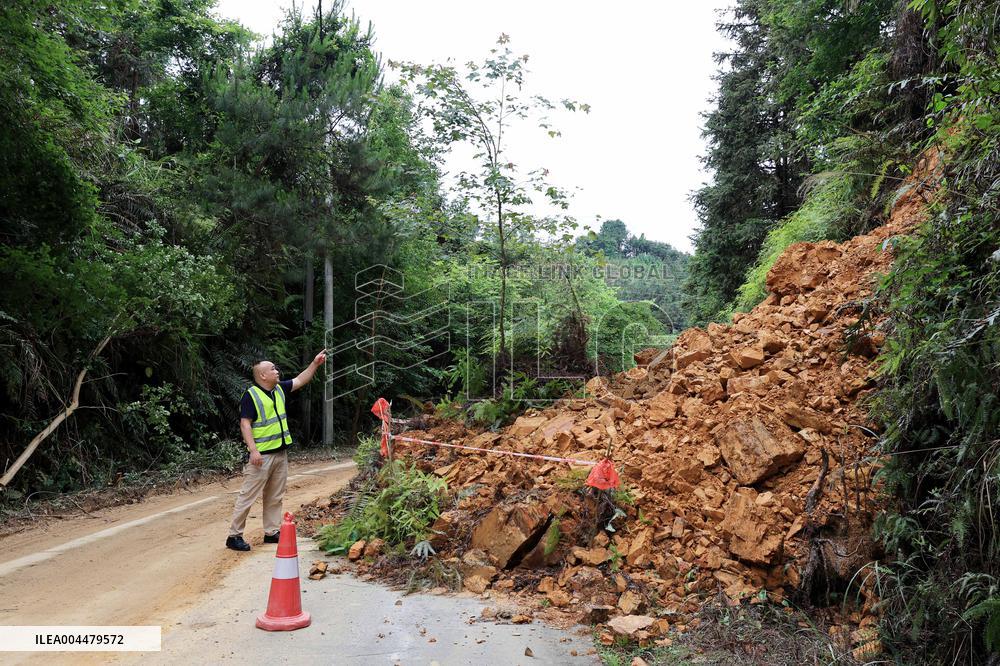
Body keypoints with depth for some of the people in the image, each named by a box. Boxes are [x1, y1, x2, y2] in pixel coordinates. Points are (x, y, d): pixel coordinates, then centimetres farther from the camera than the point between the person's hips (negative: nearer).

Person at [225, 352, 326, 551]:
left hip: (281, 453, 8)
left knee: (275, 497, 13)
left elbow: (300, 380, 20)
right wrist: (253, 450, -23)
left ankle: (271, 532, 21)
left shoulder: (280, 389, 10)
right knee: (248, 495, -4)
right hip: (262, 455, -8)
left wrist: (315, 364, 11)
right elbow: (245, 424, -16)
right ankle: (234, 536, 3)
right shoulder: (251, 395, -12)